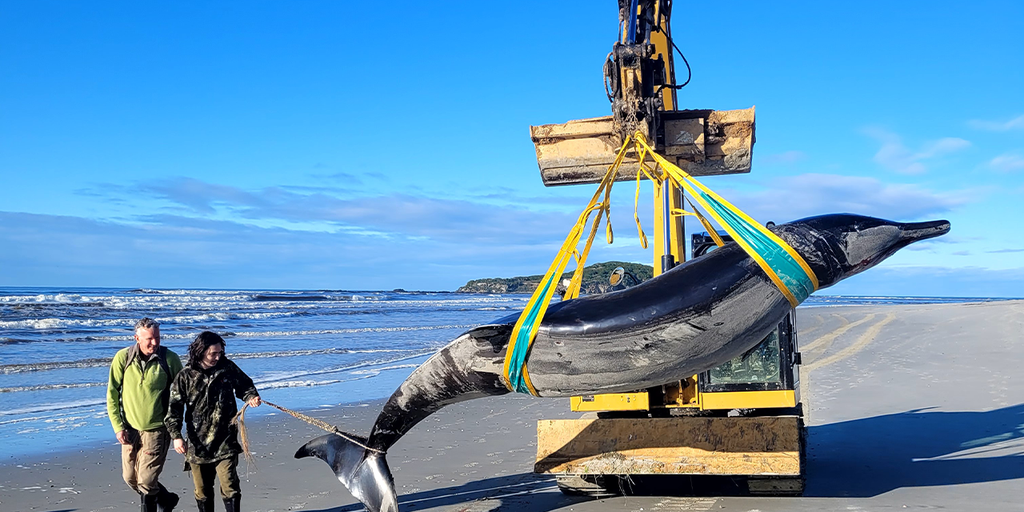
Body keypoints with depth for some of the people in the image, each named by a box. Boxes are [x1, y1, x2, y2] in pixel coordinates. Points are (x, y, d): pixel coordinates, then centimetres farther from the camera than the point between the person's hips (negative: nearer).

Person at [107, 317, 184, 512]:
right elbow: (112, 394, -1)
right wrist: (117, 426, -6)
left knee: (146, 481, -8)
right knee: (130, 479, 13)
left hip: (157, 430, -3)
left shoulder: (170, 359, -10)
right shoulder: (123, 357, -7)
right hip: (130, 429, 3)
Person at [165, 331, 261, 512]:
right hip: (198, 445, 1)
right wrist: (176, 436, -15)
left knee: (230, 488, -11)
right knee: (202, 493, 13)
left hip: (225, 443, -1)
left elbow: (244, 385, 16)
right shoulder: (185, 377, -4)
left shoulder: (228, 368, -1)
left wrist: (251, 397, -6)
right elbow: (174, 409, -4)